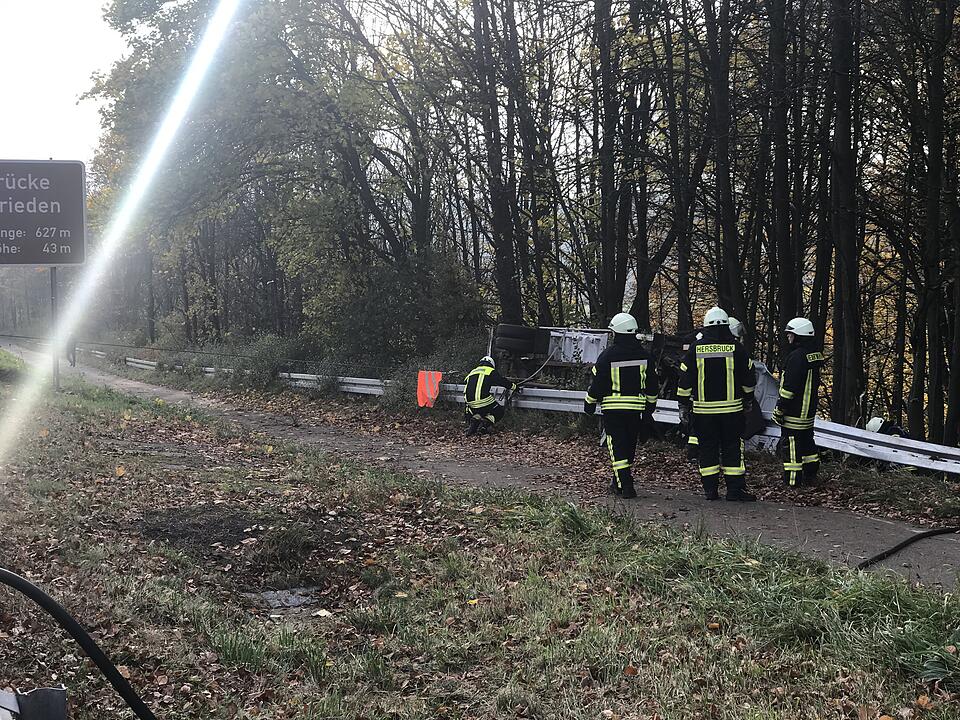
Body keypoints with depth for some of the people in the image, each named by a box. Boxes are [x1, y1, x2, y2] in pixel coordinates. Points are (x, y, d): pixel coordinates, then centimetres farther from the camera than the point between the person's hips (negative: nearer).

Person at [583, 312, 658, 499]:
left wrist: (590, 403, 8)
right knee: (629, 446, 16)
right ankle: (618, 483, 27)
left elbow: (597, 383, -6)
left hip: (613, 408, -4)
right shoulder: (643, 356, 4)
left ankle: (625, 485, -12)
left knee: (617, 447, -2)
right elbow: (652, 384, 11)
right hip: (636, 409, 4)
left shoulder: (608, 356, -10)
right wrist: (650, 407, 22)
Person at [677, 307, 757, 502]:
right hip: (731, 409, -1)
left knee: (707, 449, 8)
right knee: (732, 448, 4)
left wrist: (684, 404, 11)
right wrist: (748, 401, 22)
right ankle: (735, 489, 3)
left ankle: (710, 489, 9)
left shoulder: (696, 349, -2)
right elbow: (748, 380, 7)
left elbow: (685, 381, 1)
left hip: (703, 409, 1)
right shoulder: (736, 348, -3)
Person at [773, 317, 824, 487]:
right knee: (807, 440, 19)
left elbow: (789, 386, -22)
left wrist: (780, 408, -17)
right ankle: (810, 474, 26)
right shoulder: (816, 355, 9)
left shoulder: (797, 356, -21)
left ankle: (792, 479, -1)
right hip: (809, 409, 9)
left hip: (794, 410, -9)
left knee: (790, 443, -3)